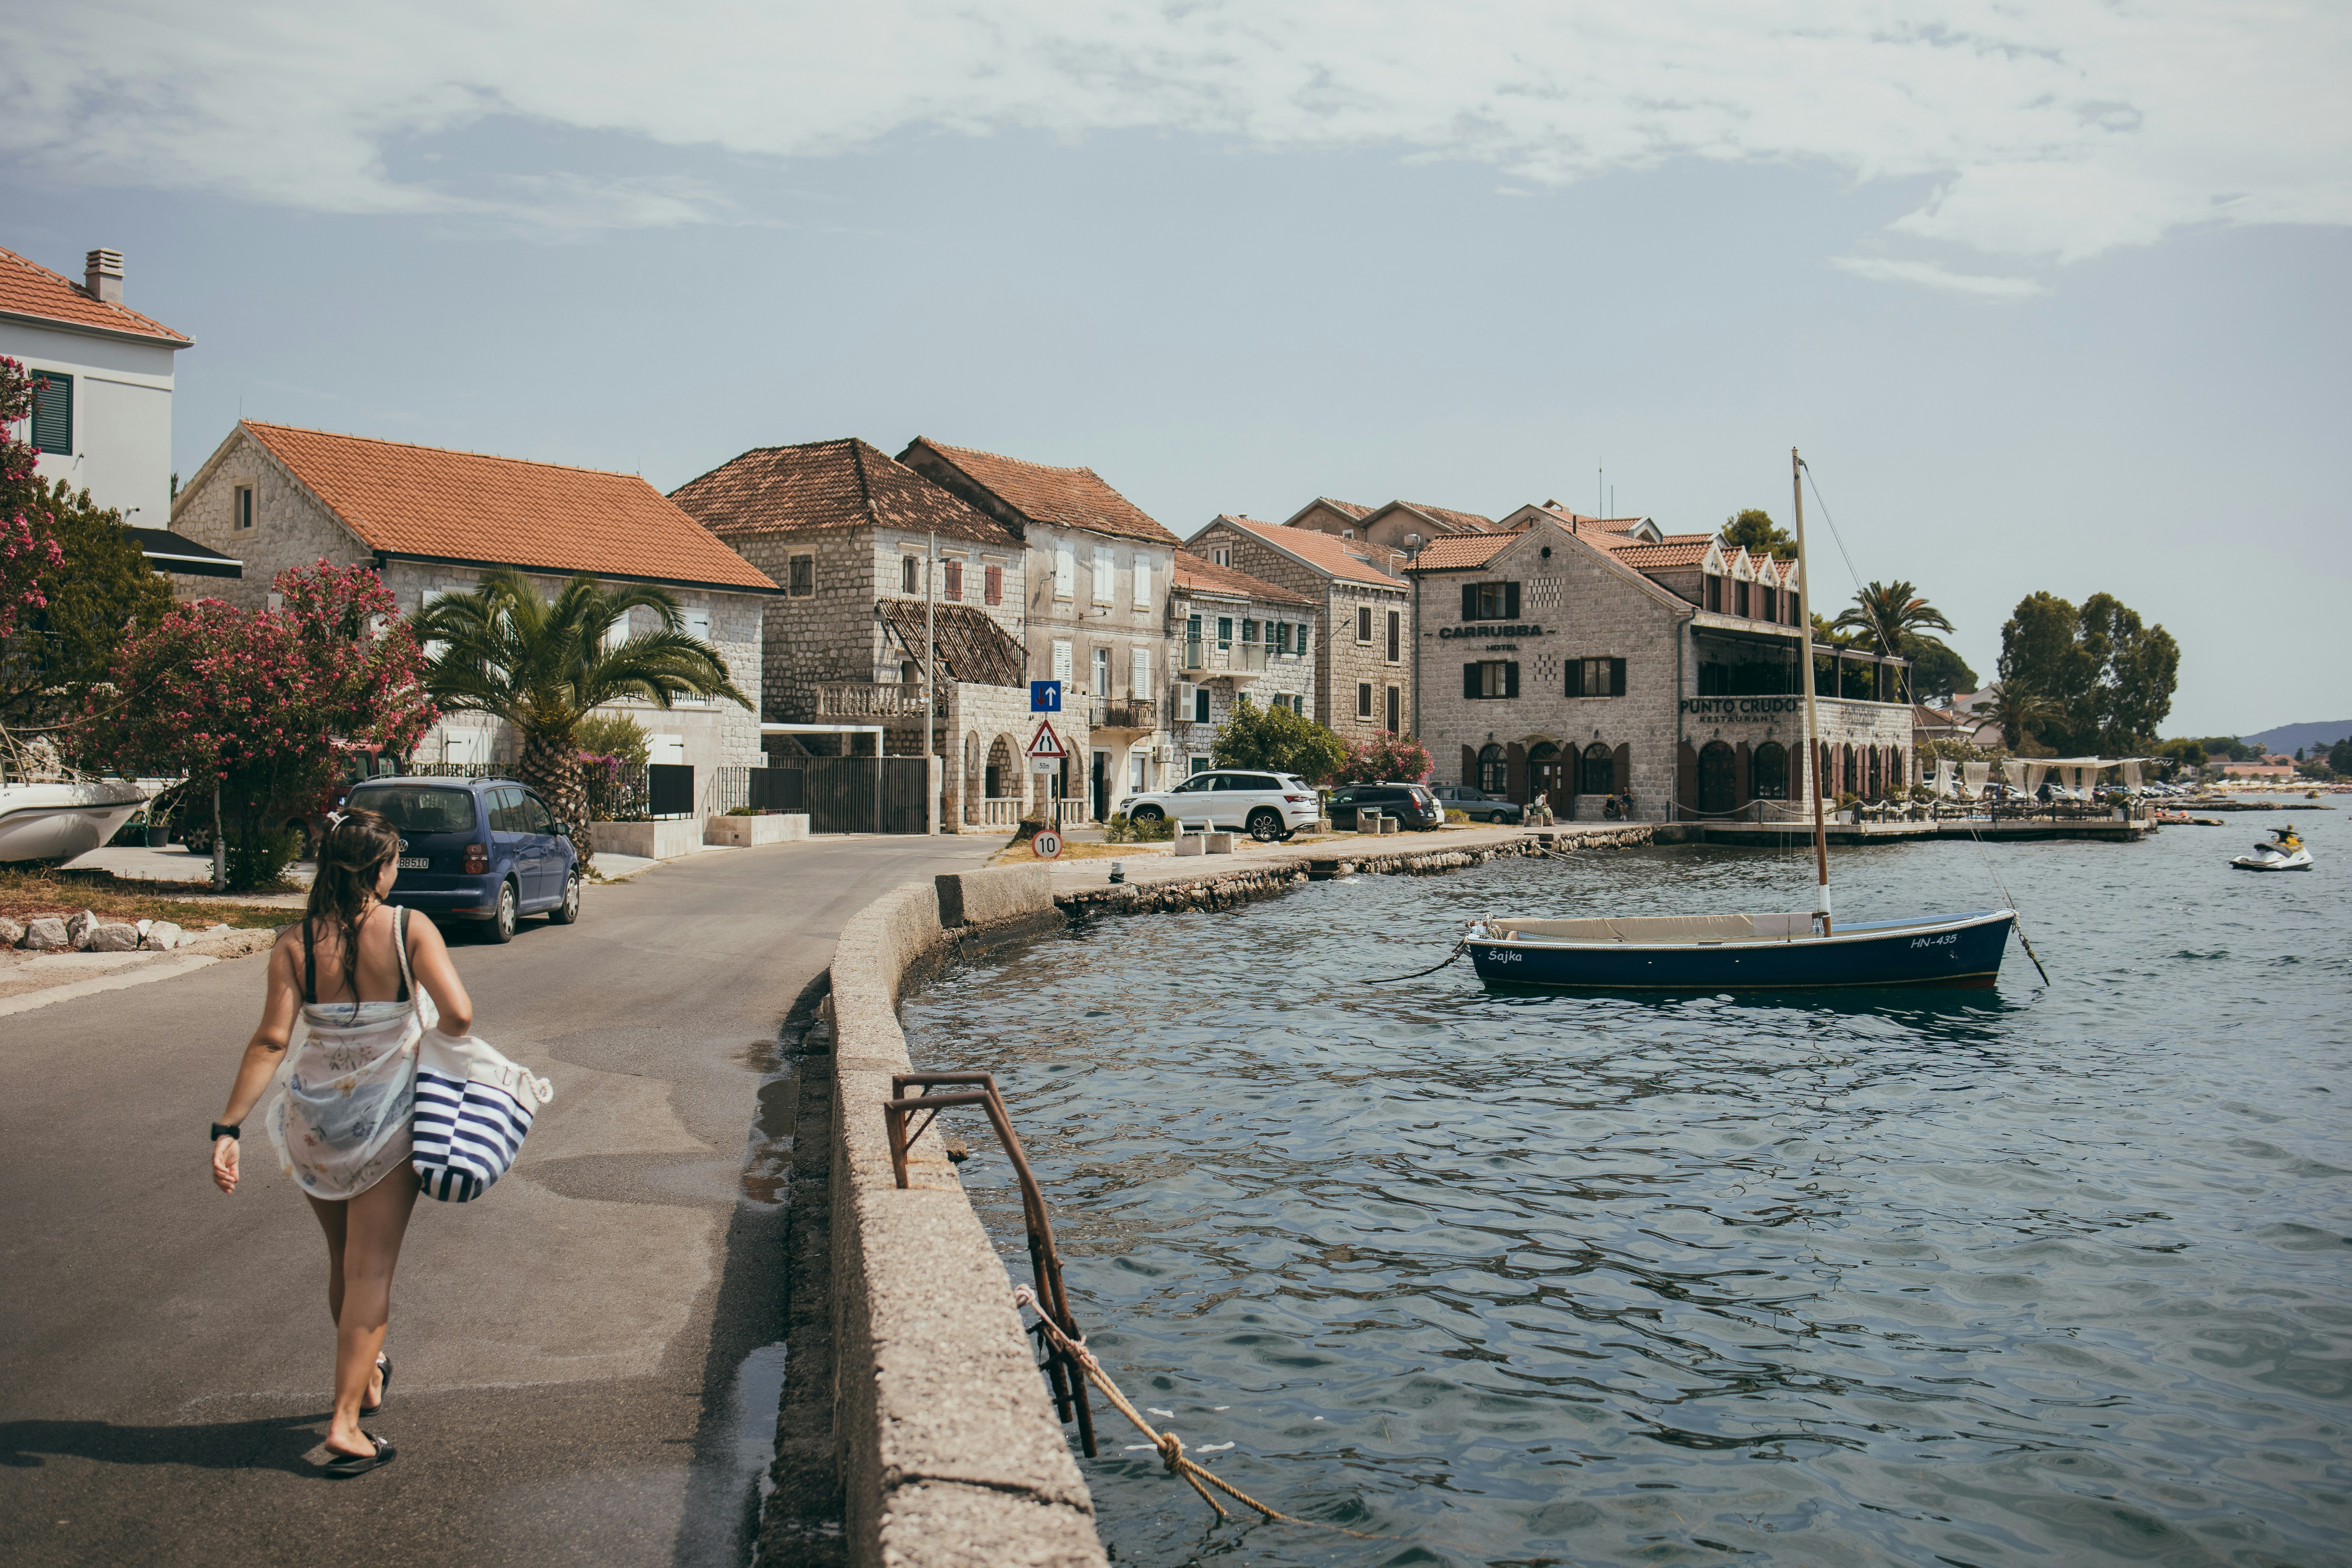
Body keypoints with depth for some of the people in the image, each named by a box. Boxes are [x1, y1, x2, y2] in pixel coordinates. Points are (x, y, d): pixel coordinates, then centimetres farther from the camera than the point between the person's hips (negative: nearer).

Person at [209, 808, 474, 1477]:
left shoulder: (294, 944, -7)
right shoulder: (410, 931, -13)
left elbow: (271, 1041, -13)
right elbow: (459, 1016, -21)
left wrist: (228, 1128, -11)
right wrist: (430, 1033, 2)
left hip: (314, 1121, 3)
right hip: (387, 1119, -3)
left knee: (343, 1261, 23)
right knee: (370, 1272, 5)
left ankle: (365, 1375, 43)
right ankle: (346, 1422, 0)